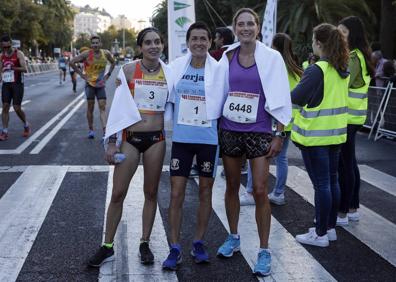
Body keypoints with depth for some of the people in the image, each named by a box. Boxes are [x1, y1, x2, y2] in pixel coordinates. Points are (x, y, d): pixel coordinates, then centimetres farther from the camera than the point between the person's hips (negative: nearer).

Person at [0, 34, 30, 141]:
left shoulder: (18, 54, -8)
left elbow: (25, 69, -18)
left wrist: (13, 68, -32)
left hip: (17, 84, -4)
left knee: (17, 108, -6)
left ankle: (26, 126, 20)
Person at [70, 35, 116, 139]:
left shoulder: (106, 53, -2)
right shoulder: (87, 54, -12)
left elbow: (113, 63, 18)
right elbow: (72, 62, -10)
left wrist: (108, 74, 7)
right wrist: (81, 74, -9)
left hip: (101, 84, 2)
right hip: (90, 83, -2)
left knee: (103, 107, -5)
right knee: (90, 107, 4)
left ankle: (105, 132, -12)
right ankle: (91, 130, 17)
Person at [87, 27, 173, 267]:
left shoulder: (169, 73, 3)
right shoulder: (129, 70, -3)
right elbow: (119, 106, -2)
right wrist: (112, 142, -5)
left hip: (156, 139, 2)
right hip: (130, 137, -2)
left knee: (151, 193, 9)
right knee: (118, 194, 2)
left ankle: (145, 243, 23)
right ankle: (108, 246, 15)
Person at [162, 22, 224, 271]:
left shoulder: (218, 70, -8)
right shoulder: (176, 67, -2)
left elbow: (224, 103, -1)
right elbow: (168, 97, 11)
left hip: (209, 139, -1)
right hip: (181, 138, 1)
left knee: (205, 191, 10)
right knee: (176, 193, 1)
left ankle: (199, 242, 26)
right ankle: (175, 248, 11)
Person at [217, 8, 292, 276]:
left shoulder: (271, 57, -4)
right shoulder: (228, 57, 4)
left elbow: (279, 98, -4)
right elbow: (220, 92, 10)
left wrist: (279, 135, -8)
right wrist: (215, 127, 7)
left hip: (259, 132, -3)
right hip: (229, 130, 3)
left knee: (260, 191, -6)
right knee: (232, 186, 12)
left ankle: (264, 251, 6)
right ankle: (233, 238, 30)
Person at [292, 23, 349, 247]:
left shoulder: (316, 70, -18)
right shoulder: (343, 71, 7)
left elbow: (296, 98, -16)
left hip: (315, 135, -8)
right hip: (336, 133, 8)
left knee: (321, 184, -2)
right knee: (332, 181, 14)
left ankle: (320, 234, 7)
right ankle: (330, 228, 26)